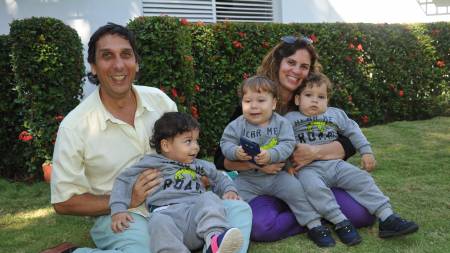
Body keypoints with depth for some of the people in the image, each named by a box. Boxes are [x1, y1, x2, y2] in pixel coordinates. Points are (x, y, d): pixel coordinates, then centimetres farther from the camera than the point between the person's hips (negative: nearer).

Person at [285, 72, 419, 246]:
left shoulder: (335, 114, 16)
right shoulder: (290, 119, 6)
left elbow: (353, 130, 21)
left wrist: (366, 152, 13)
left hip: (335, 164, 4)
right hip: (308, 168, -3)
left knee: (362, 179, -14)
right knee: (314, 187, -35)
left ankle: (387, 219, -11)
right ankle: (341, 223, -26)